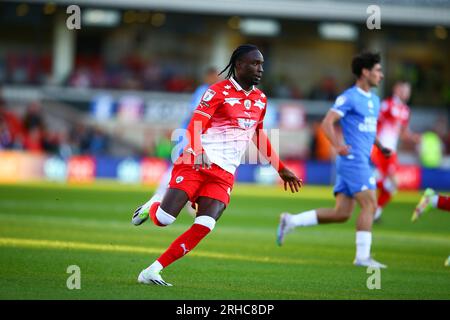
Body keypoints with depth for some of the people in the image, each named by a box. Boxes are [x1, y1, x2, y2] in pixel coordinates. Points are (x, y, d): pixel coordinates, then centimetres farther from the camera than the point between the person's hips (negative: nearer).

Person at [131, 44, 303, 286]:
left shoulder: (260, 99, 15)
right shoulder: (219, 92, -6)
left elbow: (259, 137, 29)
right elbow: (194, 128, -15)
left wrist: (281, 169, 31)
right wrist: (198, 153, -35)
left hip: (224, 174, 5)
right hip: (196, 164, -5)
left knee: (204, 226, -15)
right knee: (163, 218, -16)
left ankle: (152, 271, -9)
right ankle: (152, 206, 23)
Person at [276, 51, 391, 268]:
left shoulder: (374, 100, 19)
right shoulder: (349, 97, -9)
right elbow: (327, 123, -15)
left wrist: (381, 147, 15)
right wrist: (337, 146, -26)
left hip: (362, 160, 9)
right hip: (353, 159, -9)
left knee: (341, 214, 5)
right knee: (369, 204, -12)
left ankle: (291, 221, 12)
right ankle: (363, 256, -9)